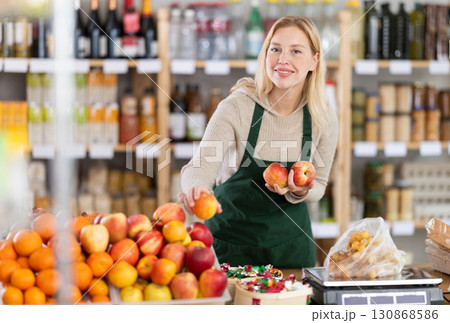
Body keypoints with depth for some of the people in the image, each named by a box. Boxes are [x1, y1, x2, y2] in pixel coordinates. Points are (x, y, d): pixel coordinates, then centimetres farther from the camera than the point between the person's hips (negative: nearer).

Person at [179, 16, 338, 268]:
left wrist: (300, 192, -21)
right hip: (231, 236, -2)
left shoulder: (323, 119, -9)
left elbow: (319, 185, 3)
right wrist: (196, 188, -52)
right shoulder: (237, 107, -19)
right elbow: (201, 166, -28)